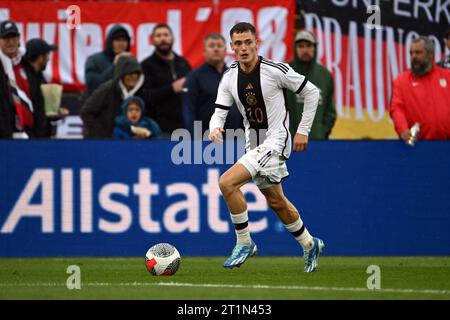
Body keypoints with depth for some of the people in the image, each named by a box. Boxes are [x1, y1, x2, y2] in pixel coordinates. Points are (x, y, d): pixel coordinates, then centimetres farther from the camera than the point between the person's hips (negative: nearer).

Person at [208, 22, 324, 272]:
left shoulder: (276, 70, -15)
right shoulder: (229, 78, 1)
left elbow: (312, 92, -5)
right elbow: (220, 112, -1)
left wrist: (303, 130, -5)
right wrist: (215, 127, -25)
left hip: (275, 142, -7)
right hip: (254, 144, 7)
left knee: (227, 183, -21)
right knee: (276, 201, 19)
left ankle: (244, 243, -7)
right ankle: (310, 245, 39)